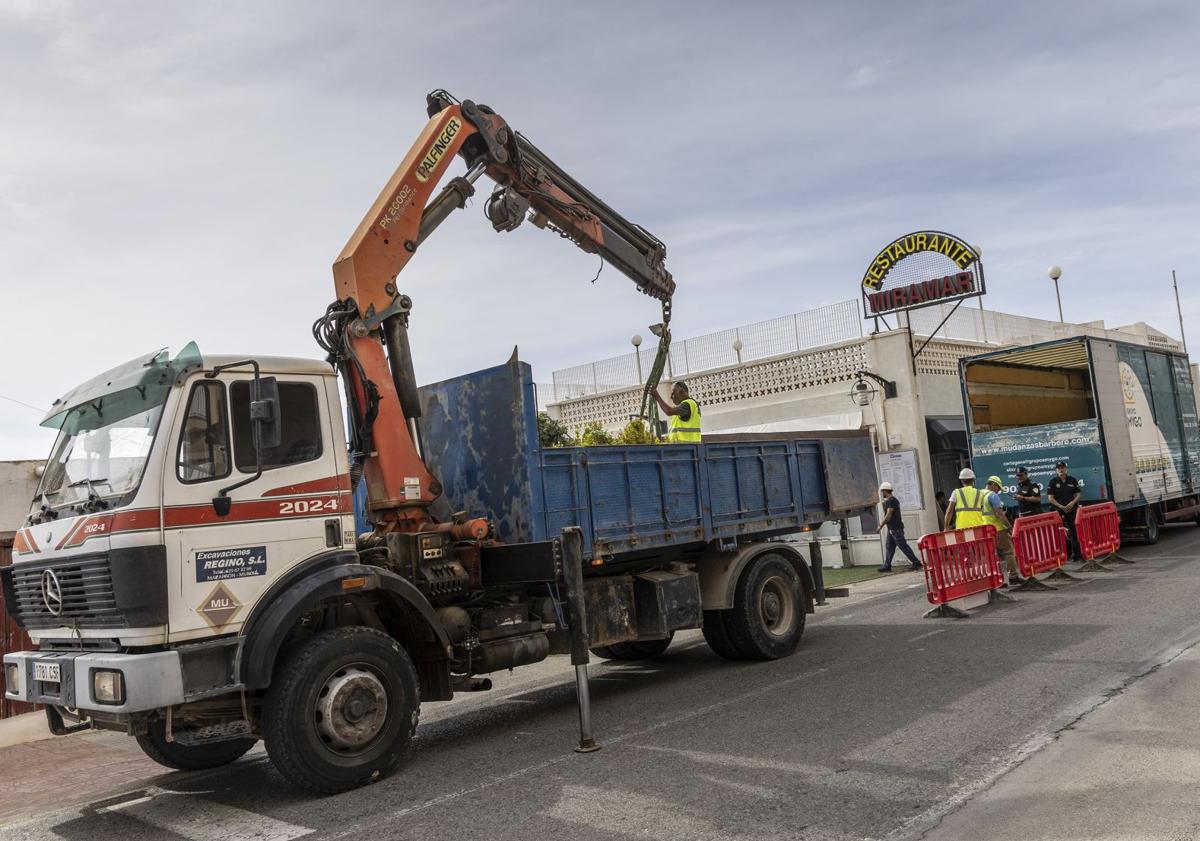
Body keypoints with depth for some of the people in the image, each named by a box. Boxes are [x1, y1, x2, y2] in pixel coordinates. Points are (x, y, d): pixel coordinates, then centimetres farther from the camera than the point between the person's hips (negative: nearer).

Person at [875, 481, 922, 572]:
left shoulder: (890, 500, -15)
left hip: (895, 529, -10)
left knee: (903, 546, -8)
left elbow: (889, 515, -20)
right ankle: (887, 566, 12)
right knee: (889, 547, 10)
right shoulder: (893, 500, 17)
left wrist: (881, 525, -16)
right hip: (892, 529, 10)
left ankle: (916, 562, -5)